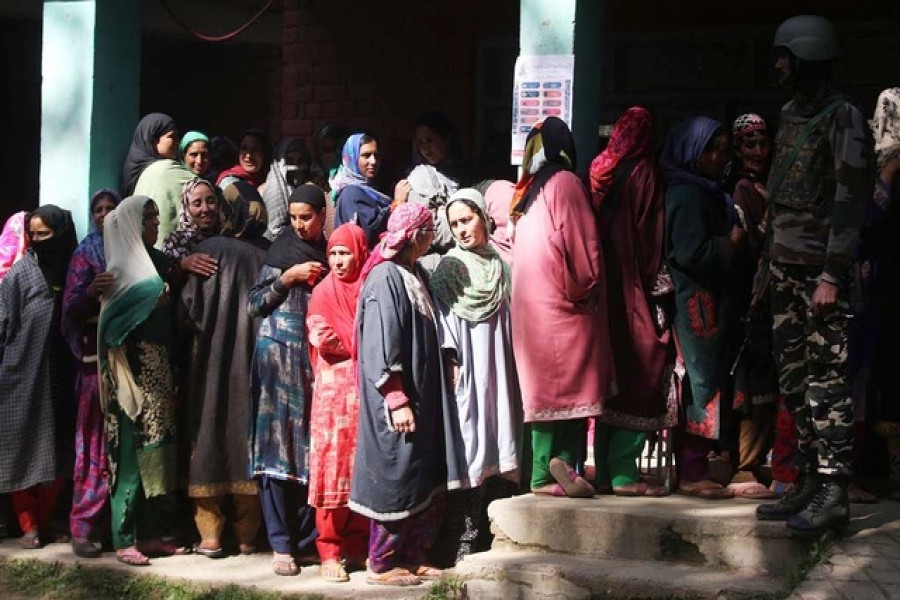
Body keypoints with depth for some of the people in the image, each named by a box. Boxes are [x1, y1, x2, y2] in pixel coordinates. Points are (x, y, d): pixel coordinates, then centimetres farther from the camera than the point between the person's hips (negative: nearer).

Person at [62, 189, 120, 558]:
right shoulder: (86, 255, 4)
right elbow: (71, 308, -7)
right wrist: (91, 292, -25)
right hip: (98, 355, -4)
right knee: (95, 441, -7)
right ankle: (82, 527, -6)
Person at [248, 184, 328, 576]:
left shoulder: (330, 253, 13)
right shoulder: (283, 249, 3)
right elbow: (254, 305, -2)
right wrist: (288, 277, -11)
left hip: (318, 357, 4)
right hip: (280, 353, -4)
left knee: (314, 446, 2)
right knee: (279, 443, -6)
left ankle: (308, 538, 10)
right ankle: (282, 544, -5)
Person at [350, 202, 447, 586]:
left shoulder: (412, 275, 13)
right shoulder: (385, 276, -14)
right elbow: (381, 344, -19)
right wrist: (397, 401, -22)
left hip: (421, 396, 9)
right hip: (397, 400, -9)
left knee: (426, 479, 11)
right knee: (396, 477, -2)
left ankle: (412, 557, 19)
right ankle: (382, 564, 8)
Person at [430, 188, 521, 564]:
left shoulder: (501, 267, 14)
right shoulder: (448, 269, 3)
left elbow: (511, 322, 15)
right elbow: (444, 326, -3)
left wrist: (512, 372, 9)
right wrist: (451, 365, -13)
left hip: (499, 376, 4)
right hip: (466, 375, -4)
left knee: (499, 444, 2)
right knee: (468, 446, -8)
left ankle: (497, 538, 6)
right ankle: (463, 544, -6)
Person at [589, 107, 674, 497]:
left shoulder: (598, 171, 8)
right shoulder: (645, 173, -7)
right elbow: (653, 237, -10)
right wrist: (658, 286, -6)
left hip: (602, 287, 6)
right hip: (634, 290, -6)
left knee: (610, 379, 11)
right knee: (640, 377, -2)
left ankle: (604, 470, 13)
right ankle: (623, 471, -6)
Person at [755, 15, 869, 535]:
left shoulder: (842, 116, -8)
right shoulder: (791, 114, 17)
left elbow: (850, 199, -13)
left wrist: (831, 275, -18)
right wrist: (769, 264, 15)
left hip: (820, 268, -8)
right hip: (786, 267, 8)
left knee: (827, 378, -8)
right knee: (795, 378, 8)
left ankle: (834, 491, -7)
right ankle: (810, 482, 15)